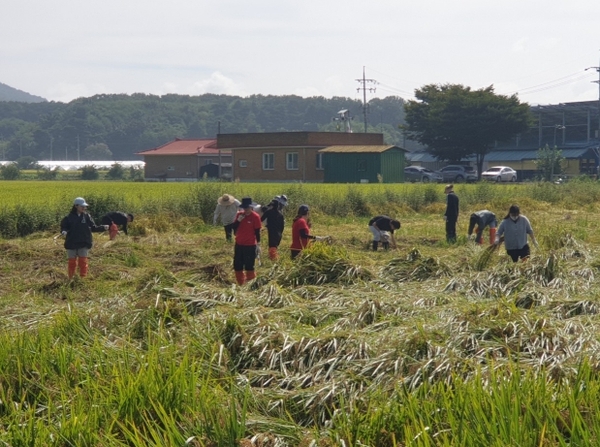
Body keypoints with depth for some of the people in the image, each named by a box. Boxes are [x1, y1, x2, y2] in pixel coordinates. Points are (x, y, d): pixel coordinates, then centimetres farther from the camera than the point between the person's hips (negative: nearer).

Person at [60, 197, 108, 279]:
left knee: (83, 261, 2)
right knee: (72, 262, 7)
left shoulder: (87, 217, 2)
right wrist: (64, 232, -20)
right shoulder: (69, 217, -3)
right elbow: (63, 227, 3)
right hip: (72, 244, -1)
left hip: (84, 244, 1)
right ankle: (71, 279, 17)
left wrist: (103, 228, -9)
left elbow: (93, 228, 4)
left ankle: (83, 278, 10)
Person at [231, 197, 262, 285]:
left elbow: (257, 232, -7)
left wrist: (258, 245, -6)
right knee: (237, 265, 11)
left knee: (249, 266, -2)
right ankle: (240, 284, 24)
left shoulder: (255, 216, -10)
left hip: (250, 245, -6)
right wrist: (238, 220, -12)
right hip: (239, 244, 6)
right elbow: (234, 228, 6)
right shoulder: (239, 214, 4)